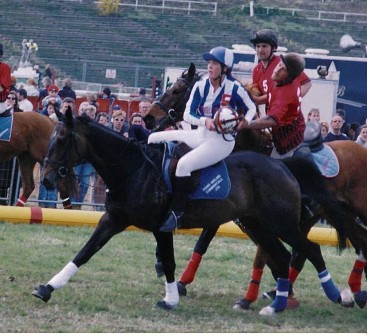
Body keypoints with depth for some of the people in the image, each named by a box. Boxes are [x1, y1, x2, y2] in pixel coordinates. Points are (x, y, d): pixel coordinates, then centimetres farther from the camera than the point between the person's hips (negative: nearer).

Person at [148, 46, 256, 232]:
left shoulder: (234, 88, -12)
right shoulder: (201, 86, 1)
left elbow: (251, 109, 2)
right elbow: (187, 114, -2)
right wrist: (205, 121, -22)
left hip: (222, 141, -7)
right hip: (200, 135, 7)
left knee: (184, 164, -29)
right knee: (154, 139, 2)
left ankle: (177, 213, -25)